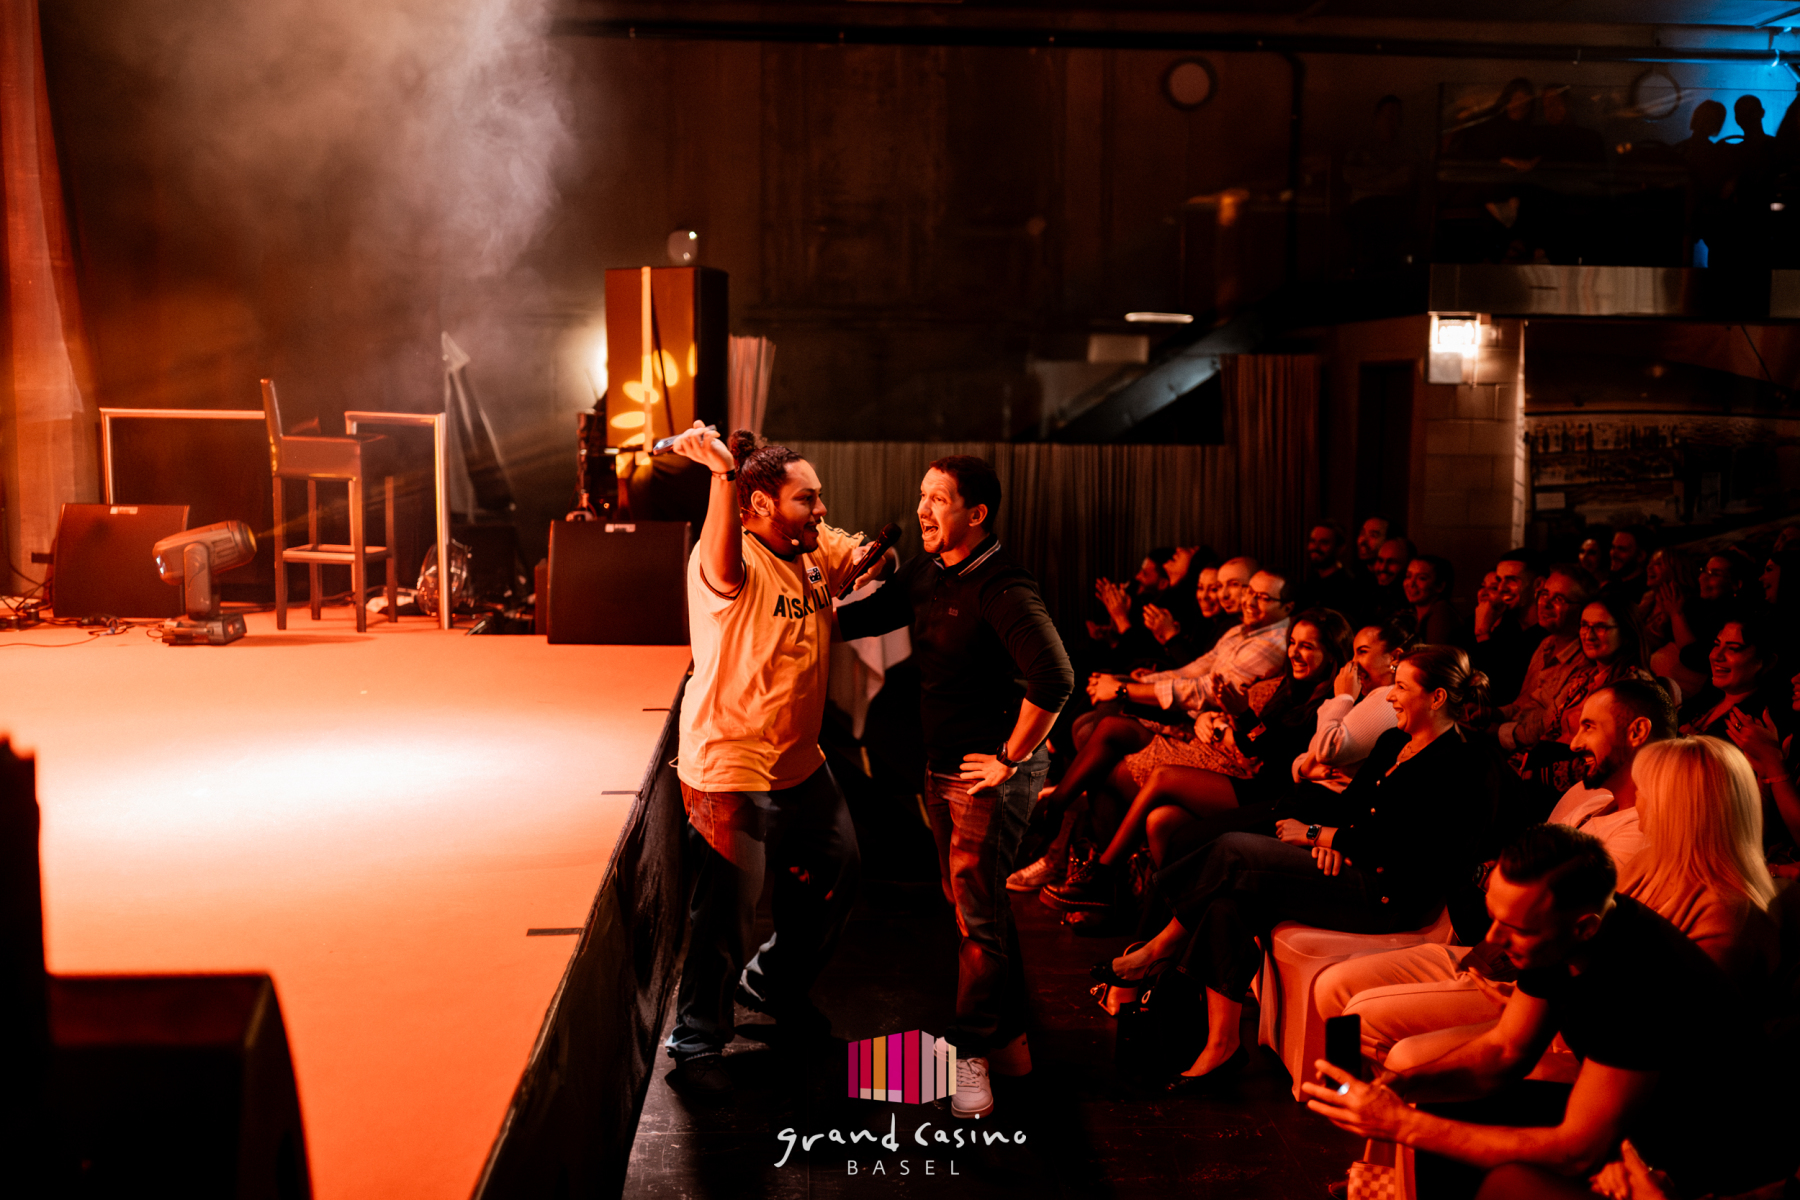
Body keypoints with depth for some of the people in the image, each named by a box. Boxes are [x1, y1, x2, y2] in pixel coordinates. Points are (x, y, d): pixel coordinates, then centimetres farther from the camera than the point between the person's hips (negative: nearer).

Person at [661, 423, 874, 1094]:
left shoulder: (817, 550, 4)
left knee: (836, 875, 22)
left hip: (801, 764, 9)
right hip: (731, 768, -8)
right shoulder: (734, 561, -21)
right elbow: (722, 568, -43)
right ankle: (697, 1041, 21)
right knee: (727, 914, 0)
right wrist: (723, 473, -57)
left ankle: (774, 983, 45)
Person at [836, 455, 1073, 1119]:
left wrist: (1010, 760, -22)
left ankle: (969, 1053, 7)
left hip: (992, 774, -9)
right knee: (977, 906, 17)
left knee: (978, 913, -4)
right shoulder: (925, 573, 6)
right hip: (942, 768, 9)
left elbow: (1054, 680, -30)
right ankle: (1008, 1040, 30)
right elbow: (864, 618, 14)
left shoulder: (1002, 588, -22)